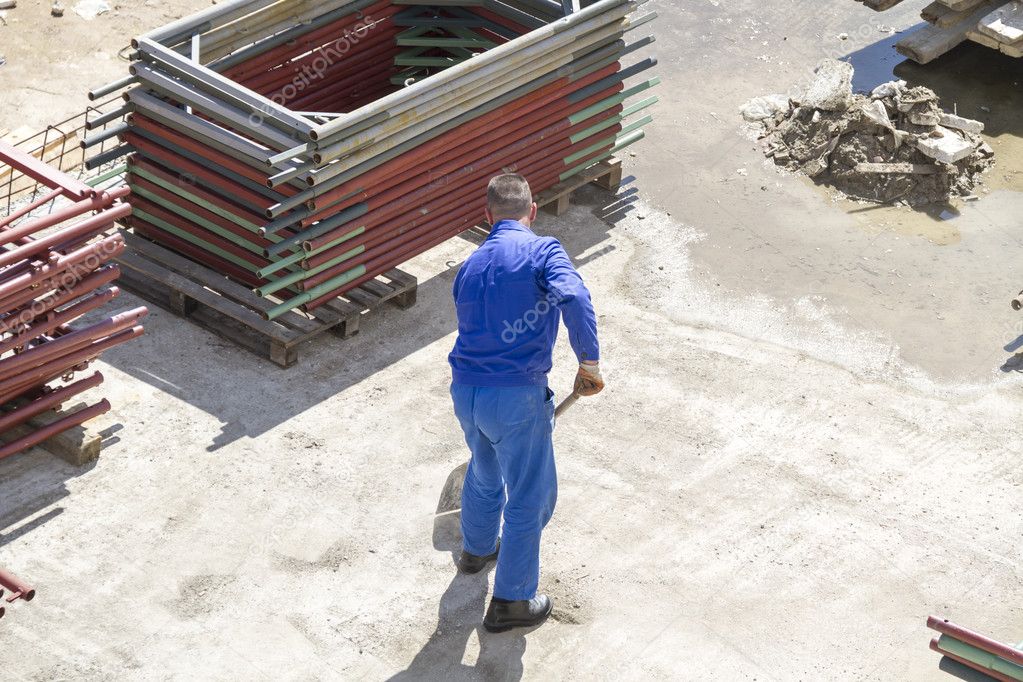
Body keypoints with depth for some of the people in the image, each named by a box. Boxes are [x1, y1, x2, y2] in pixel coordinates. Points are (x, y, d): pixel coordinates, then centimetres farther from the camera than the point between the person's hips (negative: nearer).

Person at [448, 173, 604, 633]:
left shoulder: (470, 266, 14)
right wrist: (589, 362, -21)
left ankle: (477, 550, 56)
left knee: (485, 472, 33)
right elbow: (572, 297, -27)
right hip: (516, 395, -7)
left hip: (465, 391, 7)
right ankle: (510, 602, 16)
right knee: (529, 499, 9)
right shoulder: (542, 251, -7)